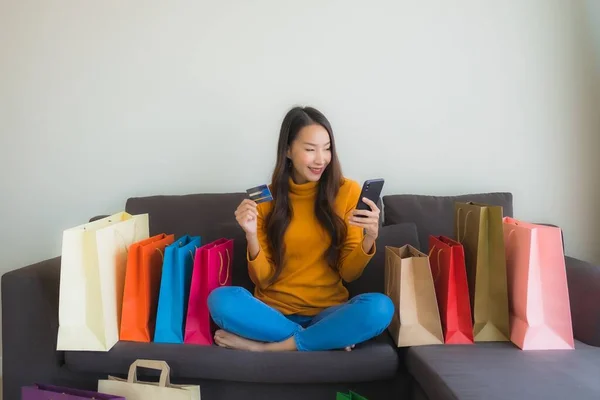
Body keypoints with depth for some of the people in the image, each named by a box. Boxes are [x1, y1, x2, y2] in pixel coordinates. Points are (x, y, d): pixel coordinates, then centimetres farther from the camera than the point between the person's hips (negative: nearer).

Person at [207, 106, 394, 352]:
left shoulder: (347, 191, -3)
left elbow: (349, 273, -1)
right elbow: (263, 279, -2)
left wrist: (369, 240, -20)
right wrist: (252, 236, -19)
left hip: (328, 311, 0)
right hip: (274, 311, 1)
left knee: (380, 308, -30)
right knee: (220, 299, -28)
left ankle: (266, 346, -19)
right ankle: (327, 337, -15)